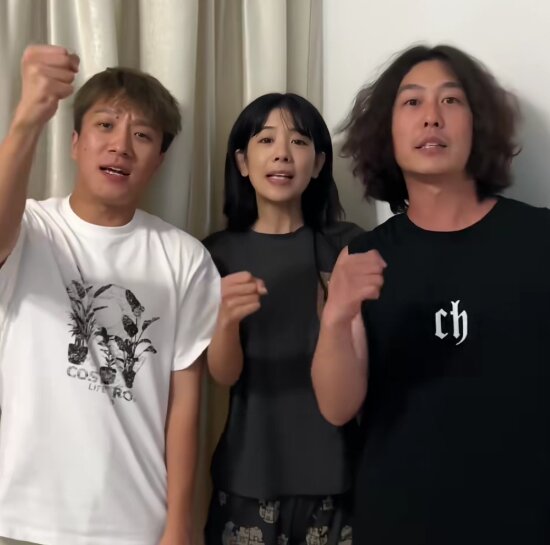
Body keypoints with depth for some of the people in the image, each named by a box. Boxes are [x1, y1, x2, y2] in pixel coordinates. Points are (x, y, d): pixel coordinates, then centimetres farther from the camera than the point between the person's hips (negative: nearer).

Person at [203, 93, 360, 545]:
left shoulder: (347, 245, -4)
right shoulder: (218, 253, -1)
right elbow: (224, 374, -8)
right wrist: (226, 318, -29)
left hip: (333, 471, 0)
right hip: (249, 474, 1)